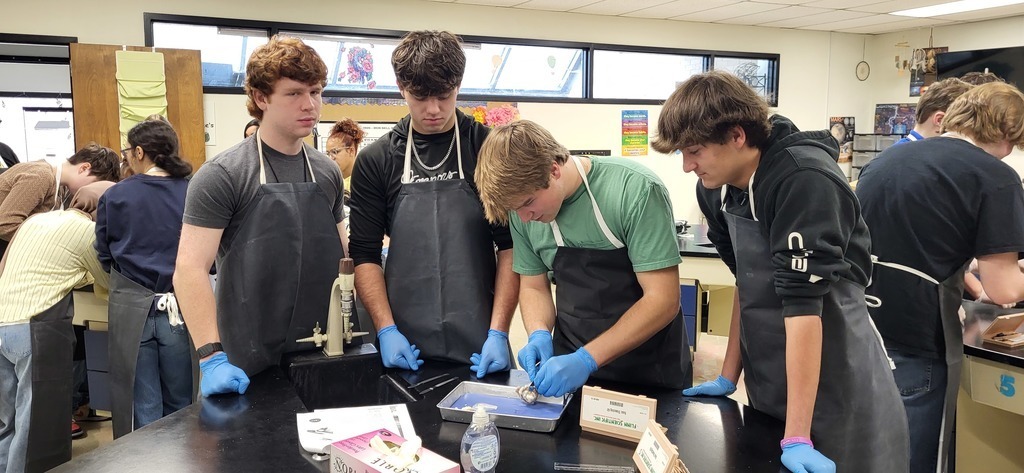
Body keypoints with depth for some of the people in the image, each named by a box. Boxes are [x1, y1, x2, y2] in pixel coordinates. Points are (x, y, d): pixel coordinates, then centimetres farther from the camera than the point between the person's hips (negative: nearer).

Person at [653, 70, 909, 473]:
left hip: (838, 388, -7)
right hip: (771, 388, 7)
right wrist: (729, 376, 8)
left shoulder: (805, 181, -23)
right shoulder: (717, 188, 0)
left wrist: (797, 436, -27)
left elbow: (802, 305, -27)